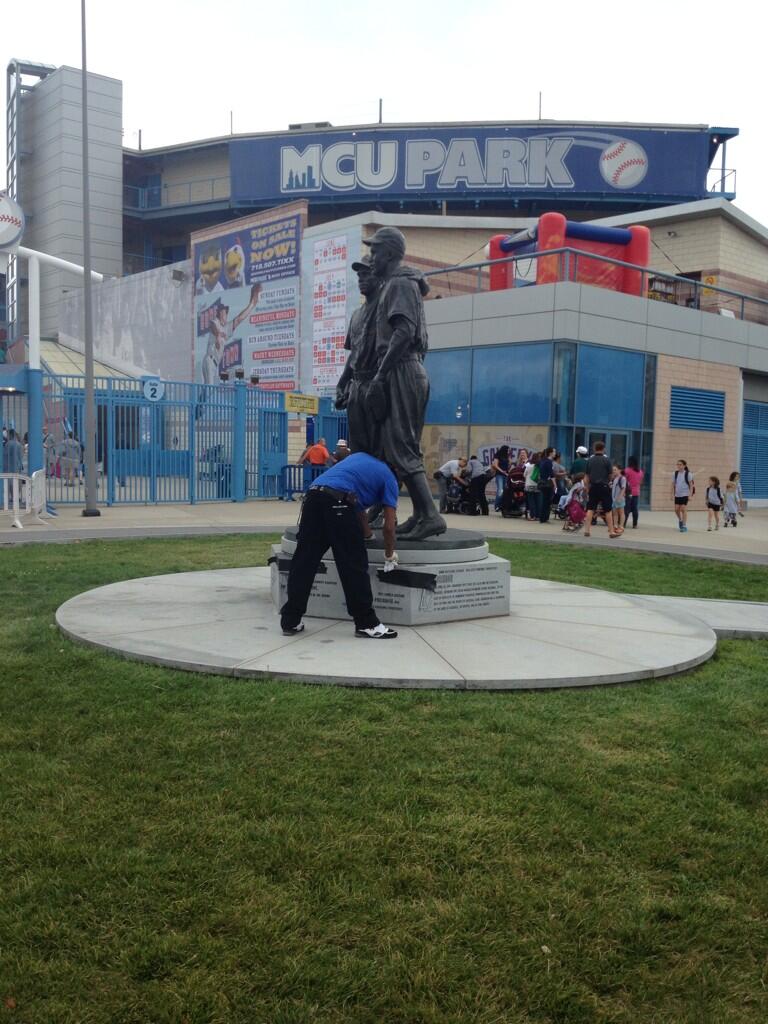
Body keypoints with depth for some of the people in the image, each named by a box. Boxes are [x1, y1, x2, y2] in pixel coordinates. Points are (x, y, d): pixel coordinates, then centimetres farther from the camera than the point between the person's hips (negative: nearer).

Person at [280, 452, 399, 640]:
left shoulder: (360, 457, 37)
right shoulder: (388, 478, 21)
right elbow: (389, 526, 16)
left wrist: (367, 532, 55)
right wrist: (389, 556, 32)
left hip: (314, 495, 6)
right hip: (337, 502, -6)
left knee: (303, 563, 9)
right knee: (354, 566, 4)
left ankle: (290, 621, 14)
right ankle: (366, 624, 12)